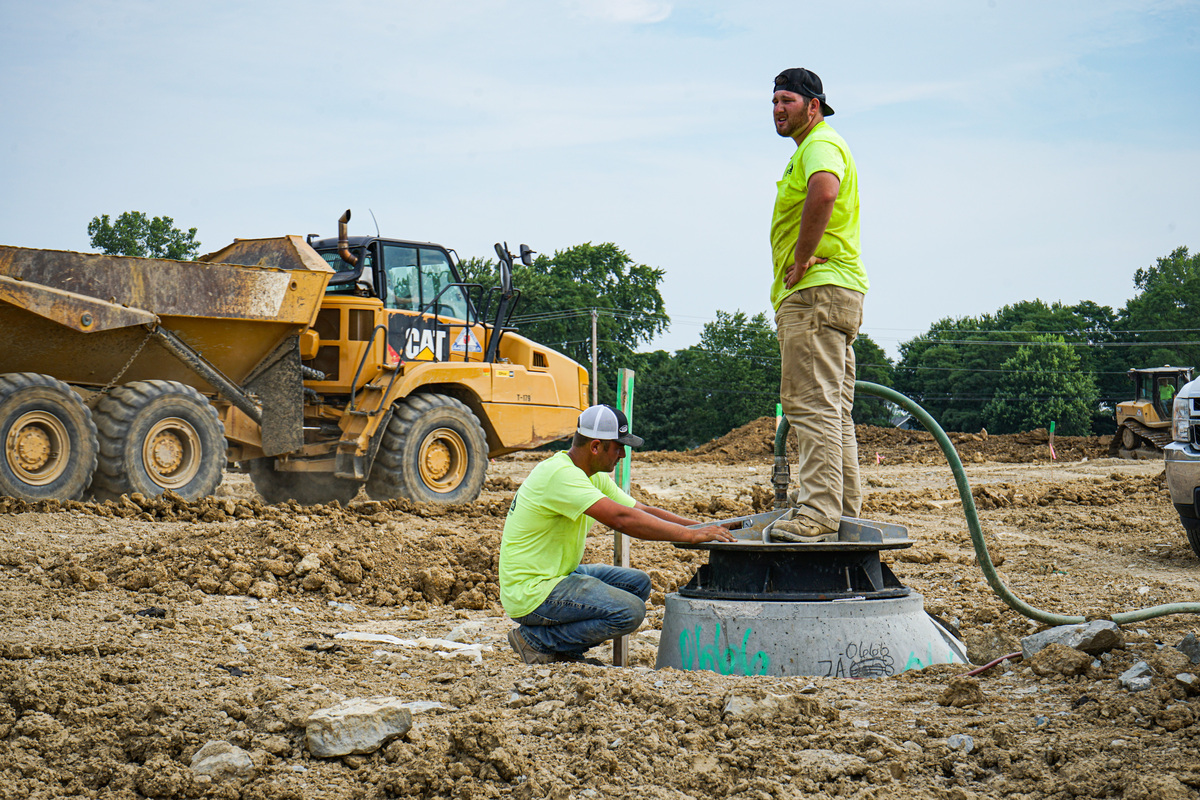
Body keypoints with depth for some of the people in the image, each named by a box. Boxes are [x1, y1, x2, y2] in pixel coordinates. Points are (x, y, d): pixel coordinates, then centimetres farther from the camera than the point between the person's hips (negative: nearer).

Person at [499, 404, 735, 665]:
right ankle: (537, 640, -7)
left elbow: (643, 511, 13)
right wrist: (690, 535, -28)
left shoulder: (594, 477, 10)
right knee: (630, 612, -20)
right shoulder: (560, 474, -23)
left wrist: (702, 527, 0)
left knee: (638, 583, 10)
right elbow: (621, 518, -31)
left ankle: (565, 651, 8)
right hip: (529, 593, -11)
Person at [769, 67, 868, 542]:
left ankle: (817, 517, -17)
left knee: (814, 405, -14)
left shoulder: (820, 144, -10)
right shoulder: (809, 149, 25)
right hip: (823, 294, 11)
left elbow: (823, 191, -31)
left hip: (817, 290, -11)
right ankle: (843, 507, 17)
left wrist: (802, 261, -24)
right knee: (832, 408, 12)